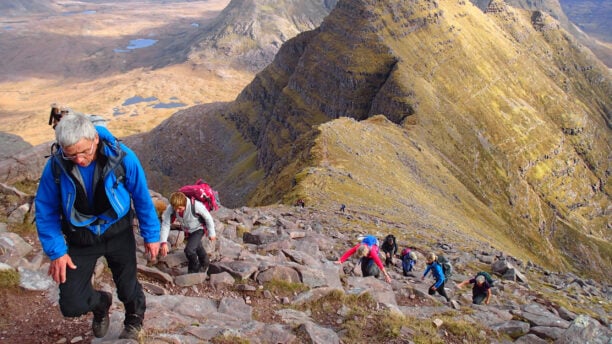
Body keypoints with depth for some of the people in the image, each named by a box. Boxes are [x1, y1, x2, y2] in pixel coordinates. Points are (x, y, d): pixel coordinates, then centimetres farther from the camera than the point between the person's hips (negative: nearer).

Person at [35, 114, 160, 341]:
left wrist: (151, 235, -3)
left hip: (118, 234, -1)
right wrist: (56, 251, -11)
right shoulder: (56, 166, -20)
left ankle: (134, 320, 49)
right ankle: (101, 304, 37)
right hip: (80, 240, 1)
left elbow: (142, 198, -8)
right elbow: (45, 212, -7)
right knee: (72, 305, -1)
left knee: (128, 287, 12)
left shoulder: (122, 157, -23)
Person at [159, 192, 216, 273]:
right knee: (197, 247, 28)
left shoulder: (195, 205, -41)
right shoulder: (170, 209, -31)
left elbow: (208, 217, -25)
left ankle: (194, 270, 9)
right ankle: (204, 265, 57)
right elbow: (165, 224, -28)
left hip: (198, 229, -5)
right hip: (187, 230, 5)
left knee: (189, 250, -20)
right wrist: (164, 242, -39)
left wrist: (211, 233, -14)